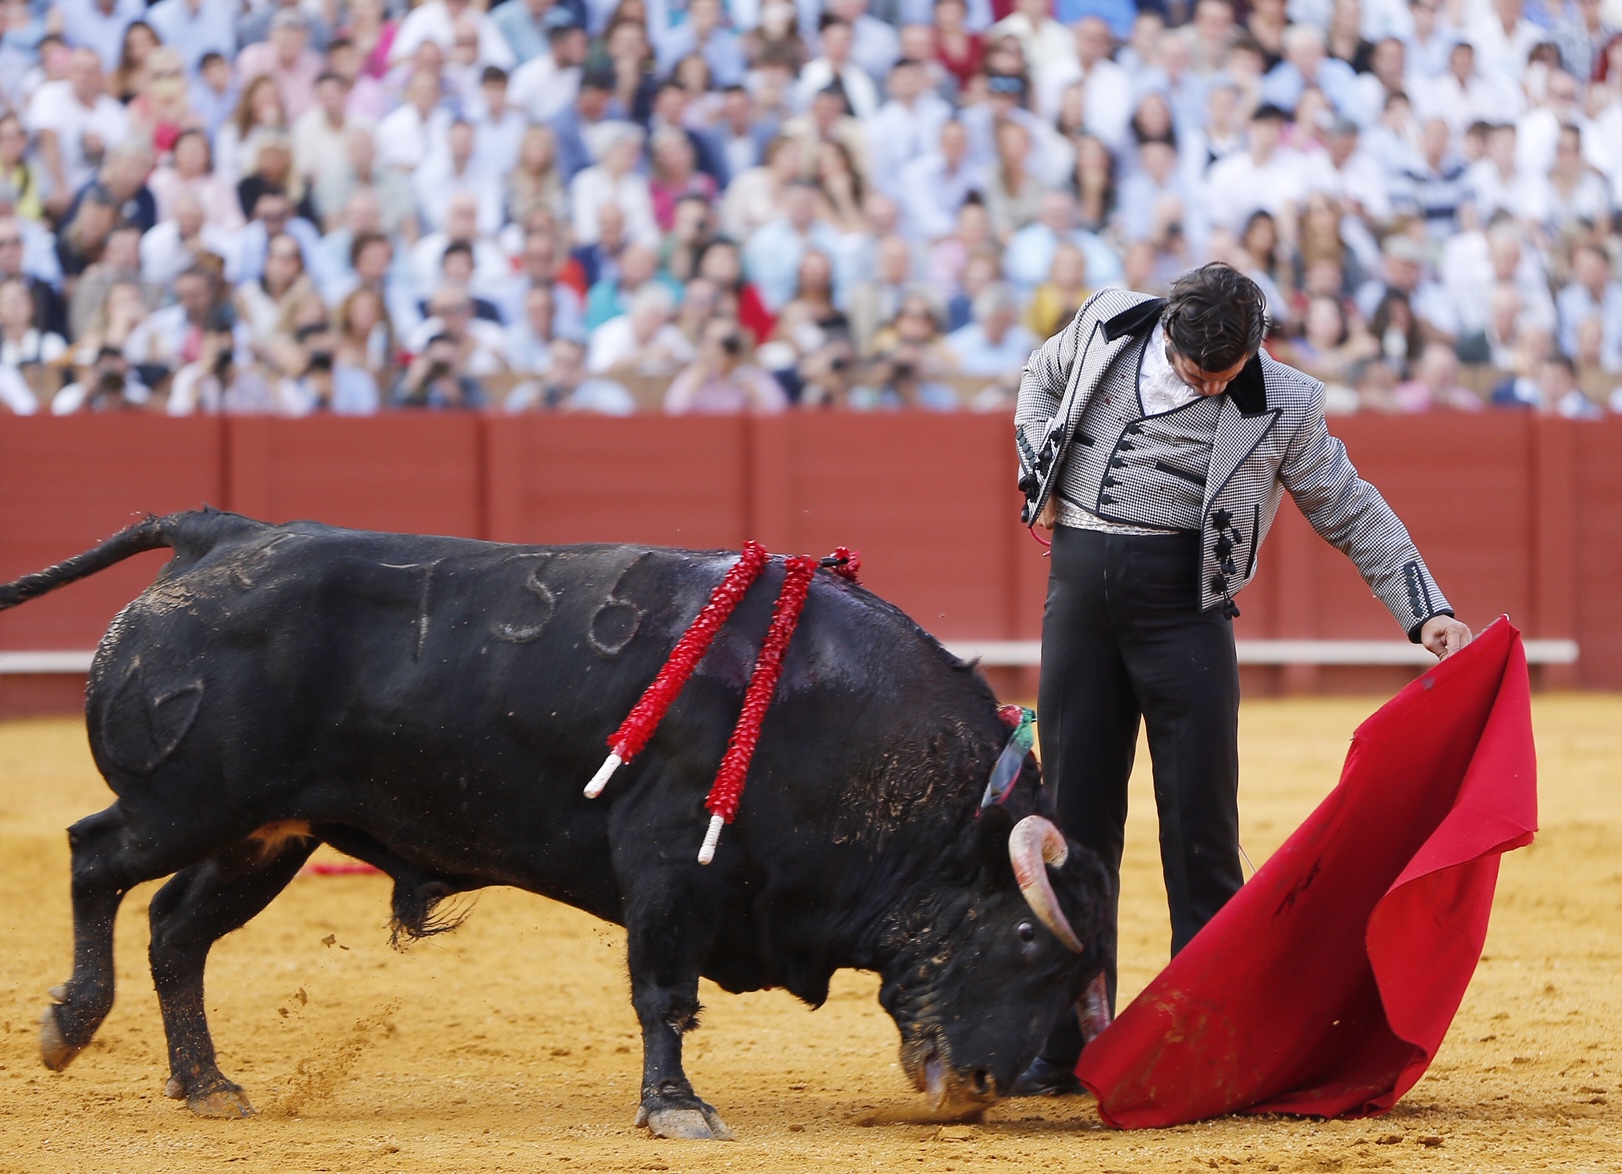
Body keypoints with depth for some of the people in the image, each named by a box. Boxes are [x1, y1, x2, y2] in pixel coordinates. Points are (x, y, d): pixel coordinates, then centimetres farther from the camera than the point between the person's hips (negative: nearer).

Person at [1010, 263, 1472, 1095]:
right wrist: (1038, 477, 8)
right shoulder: (1109, 326, 0)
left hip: (1184, 598, -3)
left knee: (1200, 823, -5)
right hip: (1078, 589, 3)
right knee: (1075, 817, 5)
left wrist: (1426, 611, -6)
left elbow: (1354, 512, 1)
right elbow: (1042, 378, 21)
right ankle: (1066, 1048, 12)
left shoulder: (1281, 405, -8)